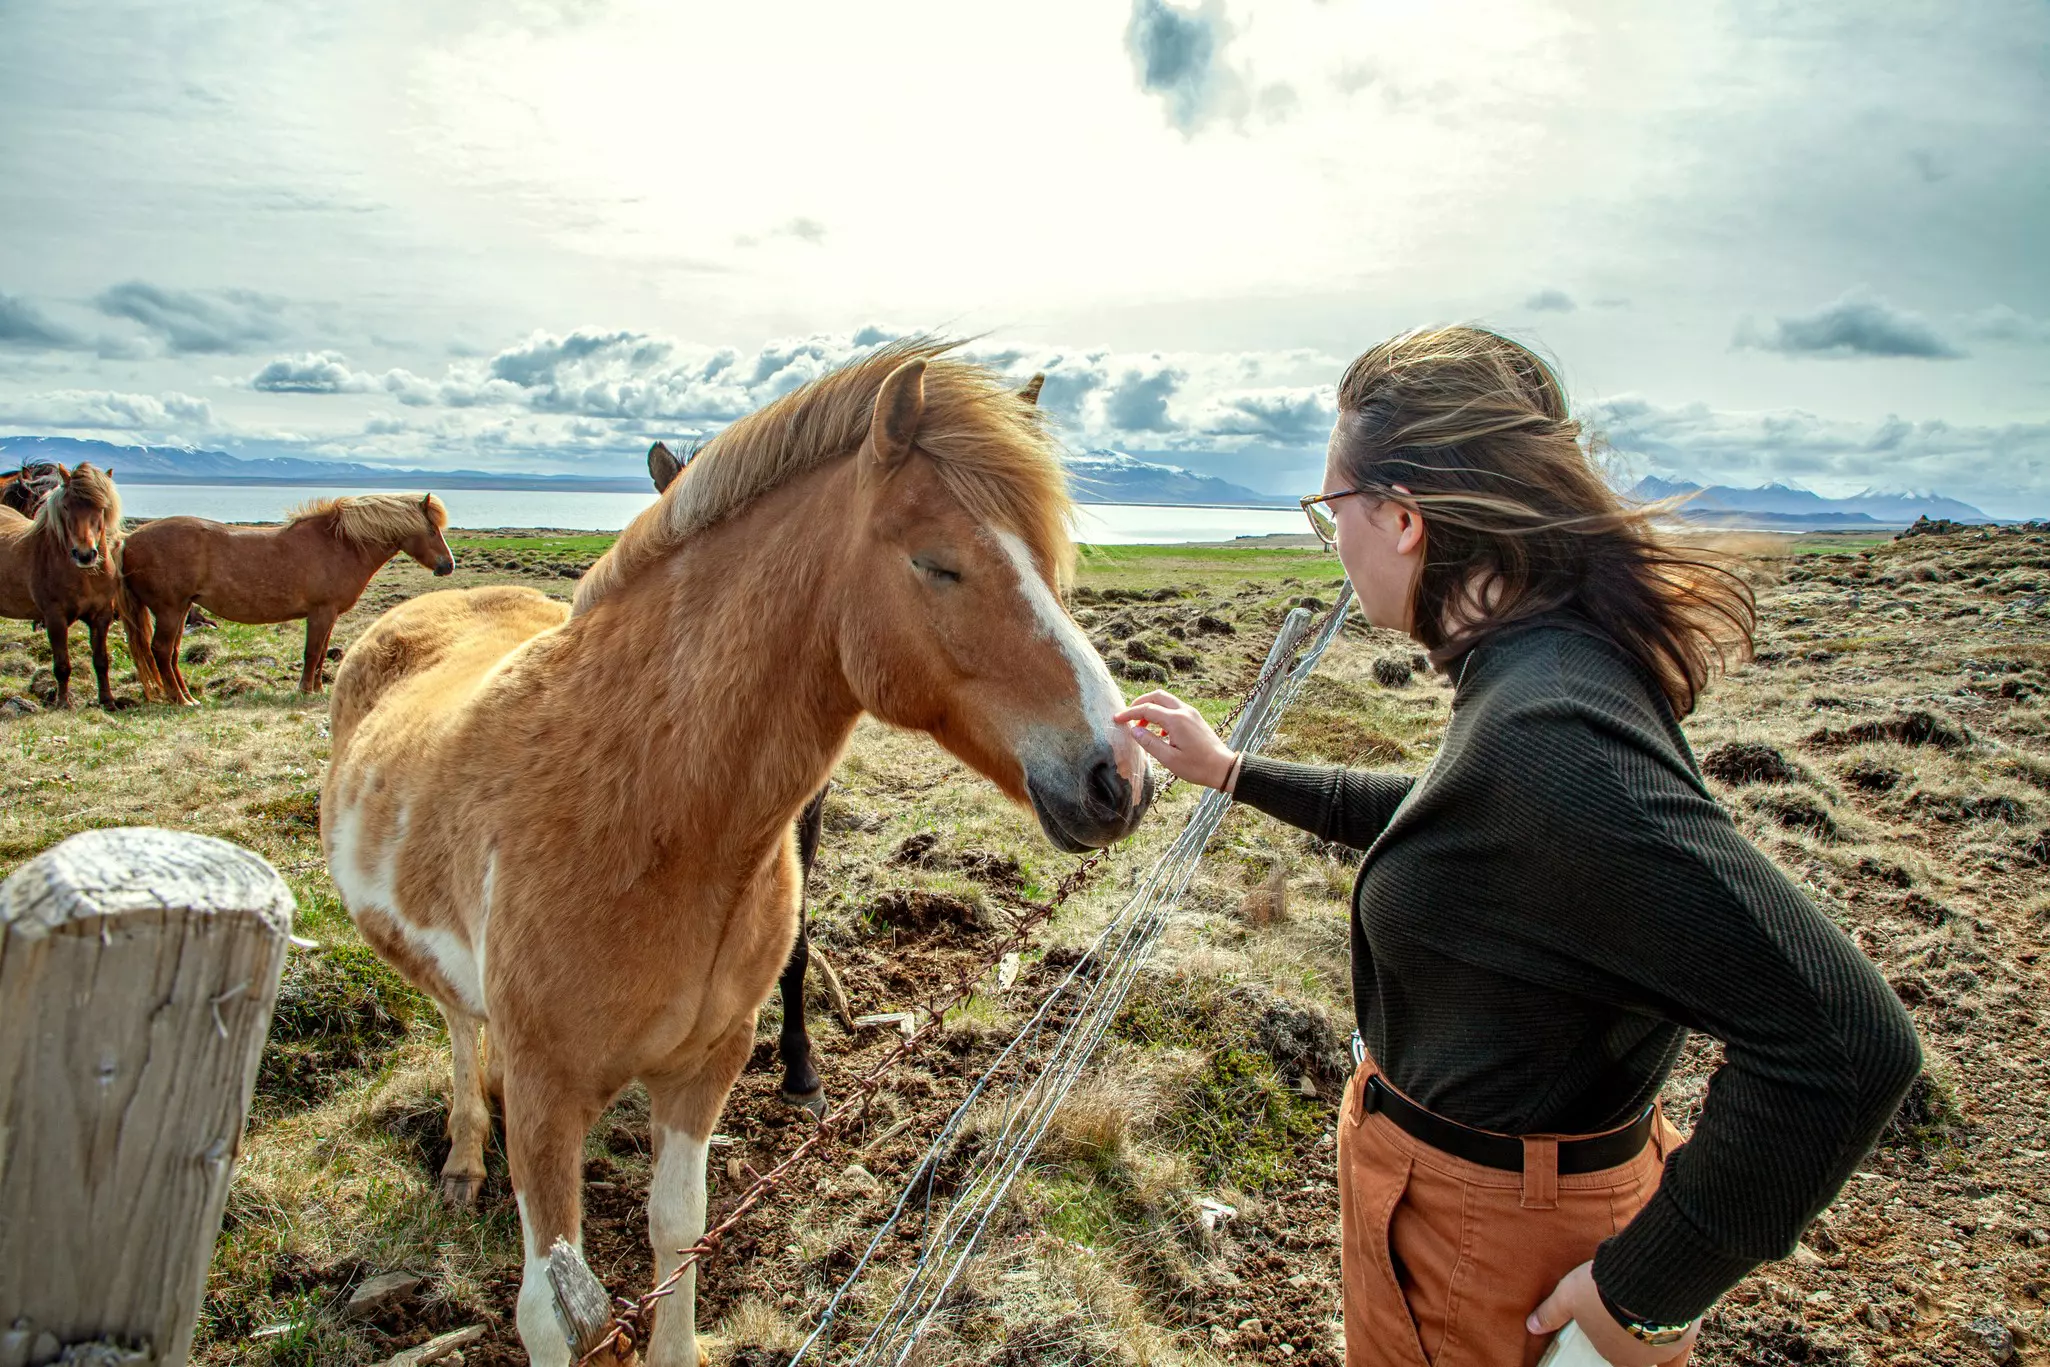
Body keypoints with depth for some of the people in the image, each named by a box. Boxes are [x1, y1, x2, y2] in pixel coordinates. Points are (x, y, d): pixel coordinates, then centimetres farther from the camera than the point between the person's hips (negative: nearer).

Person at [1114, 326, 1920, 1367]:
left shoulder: (1552, 731, -33)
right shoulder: (1553, 665, -3)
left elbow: (1846, 1040, -34)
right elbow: (1435, 820, 16)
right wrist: (1230, 771, 18)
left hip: (1476, 1223, -8)